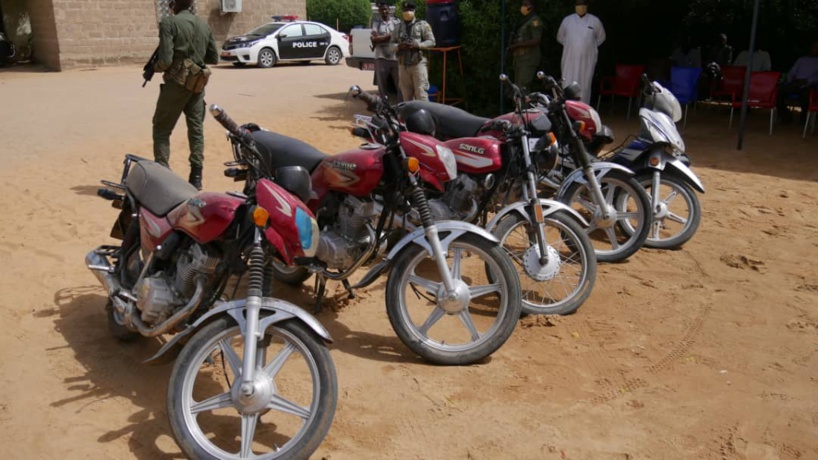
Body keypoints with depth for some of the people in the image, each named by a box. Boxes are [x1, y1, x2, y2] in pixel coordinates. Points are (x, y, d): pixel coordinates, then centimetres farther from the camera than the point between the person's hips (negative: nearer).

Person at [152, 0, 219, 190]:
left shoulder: (169, 23, -10)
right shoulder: (204, 25, 8)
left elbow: (165, 60, -16)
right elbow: (214, 58, 12)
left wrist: (156, 67, 4)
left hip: (177, 81, -5)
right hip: (197, 83, 5)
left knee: (162, 128, 6)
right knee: (196, 128, 9)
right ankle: (196, 176, 9)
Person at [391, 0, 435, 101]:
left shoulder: (422, 24, 2)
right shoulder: (398, 27, 13)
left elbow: (431, 42, -2)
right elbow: (391, 44, 13)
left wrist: (417, 44, -17)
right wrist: (398, 46, -10)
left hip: (418, 63, -4)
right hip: (403, 65, 4)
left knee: (421, 93, -8)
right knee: (406, 94, 11)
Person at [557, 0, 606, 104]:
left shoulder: (595, 21, 4)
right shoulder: (567, 20, 6)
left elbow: (601, 37, 17)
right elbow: (560, 37, 18)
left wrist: (590, 46, 9)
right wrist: (570, 46, 9)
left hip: (587, 60, 0)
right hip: (570, 59, 1)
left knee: (585, 87, 0)